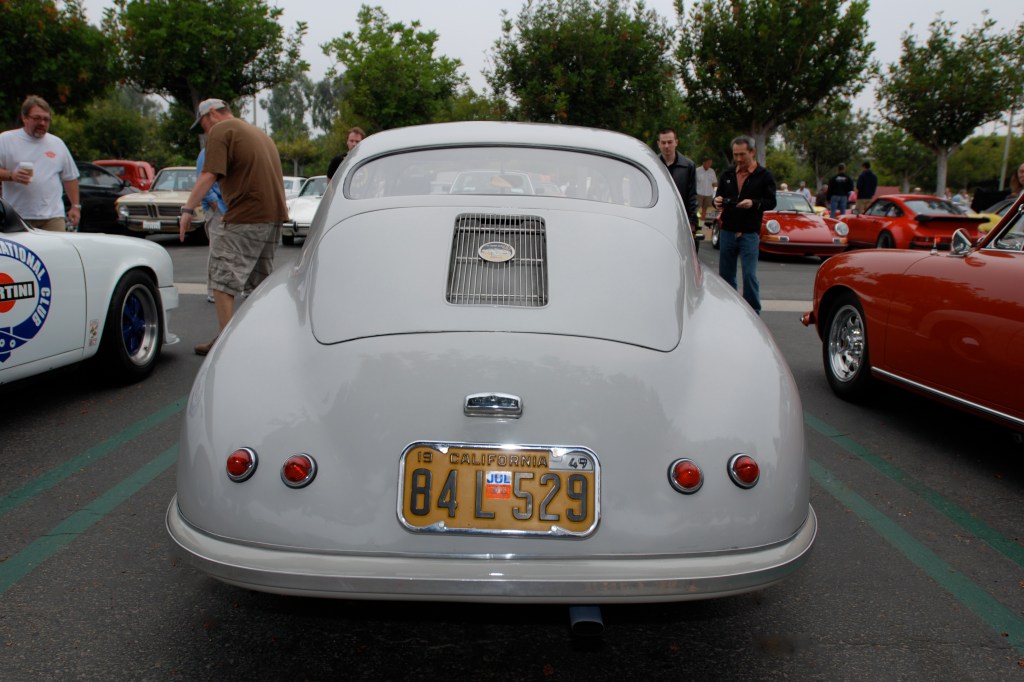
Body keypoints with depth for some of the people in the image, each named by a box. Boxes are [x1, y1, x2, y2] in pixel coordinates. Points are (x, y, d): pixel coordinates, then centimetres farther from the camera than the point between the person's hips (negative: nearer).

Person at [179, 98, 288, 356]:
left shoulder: (220, 131, -2)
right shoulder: (258, 132, 25)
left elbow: (208, 175, -14)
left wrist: (188, 209, -13)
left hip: (245, 218, -9)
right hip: (275, 216, 9)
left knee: (222, 279, -3)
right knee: (261, 281, 17)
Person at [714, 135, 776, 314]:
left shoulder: (764, 175, 0)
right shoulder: (728, 174, 12)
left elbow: (771, 202, -3)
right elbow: (719, 196, 19)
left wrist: (754, 203, -21)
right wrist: (717, 201, -5)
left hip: (749, 233, -4)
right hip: (727, 232, 5)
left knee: (749, 275, -7)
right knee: (725, 274, 10)